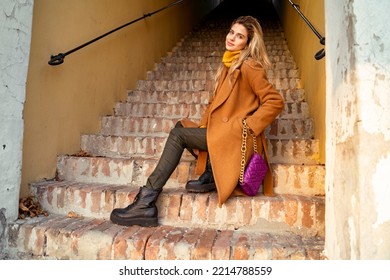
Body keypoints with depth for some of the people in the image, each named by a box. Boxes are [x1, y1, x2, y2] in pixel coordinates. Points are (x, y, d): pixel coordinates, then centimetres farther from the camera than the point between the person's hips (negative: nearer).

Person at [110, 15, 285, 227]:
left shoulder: (250, 67, -8)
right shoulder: (229, 64, 18)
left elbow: (276, 101, -13)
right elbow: (214, 103, 15)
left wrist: (248, 126, -16)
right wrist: (202, 129, 2)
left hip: (236, 137, -9)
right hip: (221, 132, 9)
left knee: (178, 134, -17)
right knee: (181, 128, 6)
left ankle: (146, 204, -17)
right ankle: (211, 174, -4)